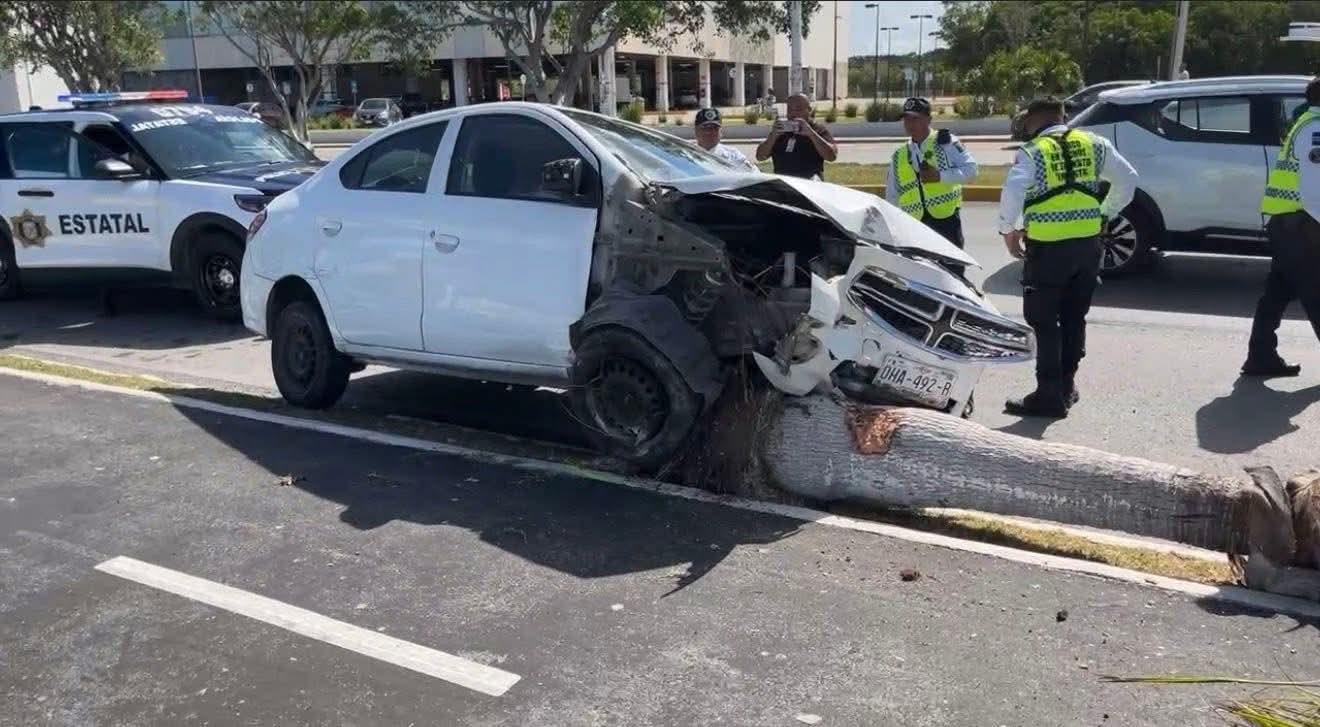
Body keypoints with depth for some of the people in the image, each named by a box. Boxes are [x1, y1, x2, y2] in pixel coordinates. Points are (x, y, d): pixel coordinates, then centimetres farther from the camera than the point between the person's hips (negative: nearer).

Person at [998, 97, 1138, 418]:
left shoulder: (1033, 151, -6)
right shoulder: (1094, 144, 11)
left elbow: (1012, 192, -21)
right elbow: (1128, 179, 13)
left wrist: (1008, 229, -10)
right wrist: (1105, 214, 20)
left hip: (1048, 246, -6)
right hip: (1088, 242, 6)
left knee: (1043, 321, 1)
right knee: (1074, 318, 17)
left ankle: (1050, 395, 0)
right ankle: (1066, 386, 27)